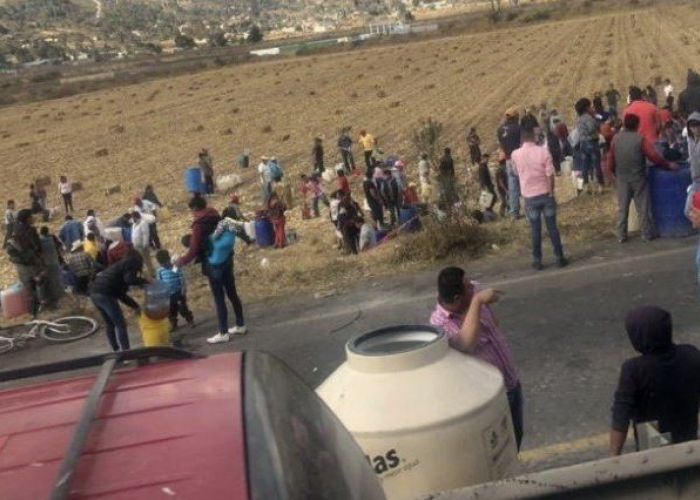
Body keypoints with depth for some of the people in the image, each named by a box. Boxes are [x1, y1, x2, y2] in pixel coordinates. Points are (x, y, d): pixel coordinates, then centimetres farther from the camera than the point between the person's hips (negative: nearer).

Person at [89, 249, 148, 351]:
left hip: (94, 291, 9)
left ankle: (116, 351, 29)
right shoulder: (132, 263, 7)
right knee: (120, 324, 0)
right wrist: (145, 282, 0)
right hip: (105, 294, -9)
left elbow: (120, 293, 30)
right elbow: (130, 279, -14)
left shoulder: (121, 264, 30)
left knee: (109, 324, 21)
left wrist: (134, 306, 31)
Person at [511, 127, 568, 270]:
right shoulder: (543, 151, -10)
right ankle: (560, 257, 13)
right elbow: (550, 174, -11)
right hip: (545, 193, -1)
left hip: (529, 196, 1)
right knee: (552, 227, 7)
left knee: (535, 230, 8)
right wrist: (551, 192, -1)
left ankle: (537, 260, 11)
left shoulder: (516, 154, -5)